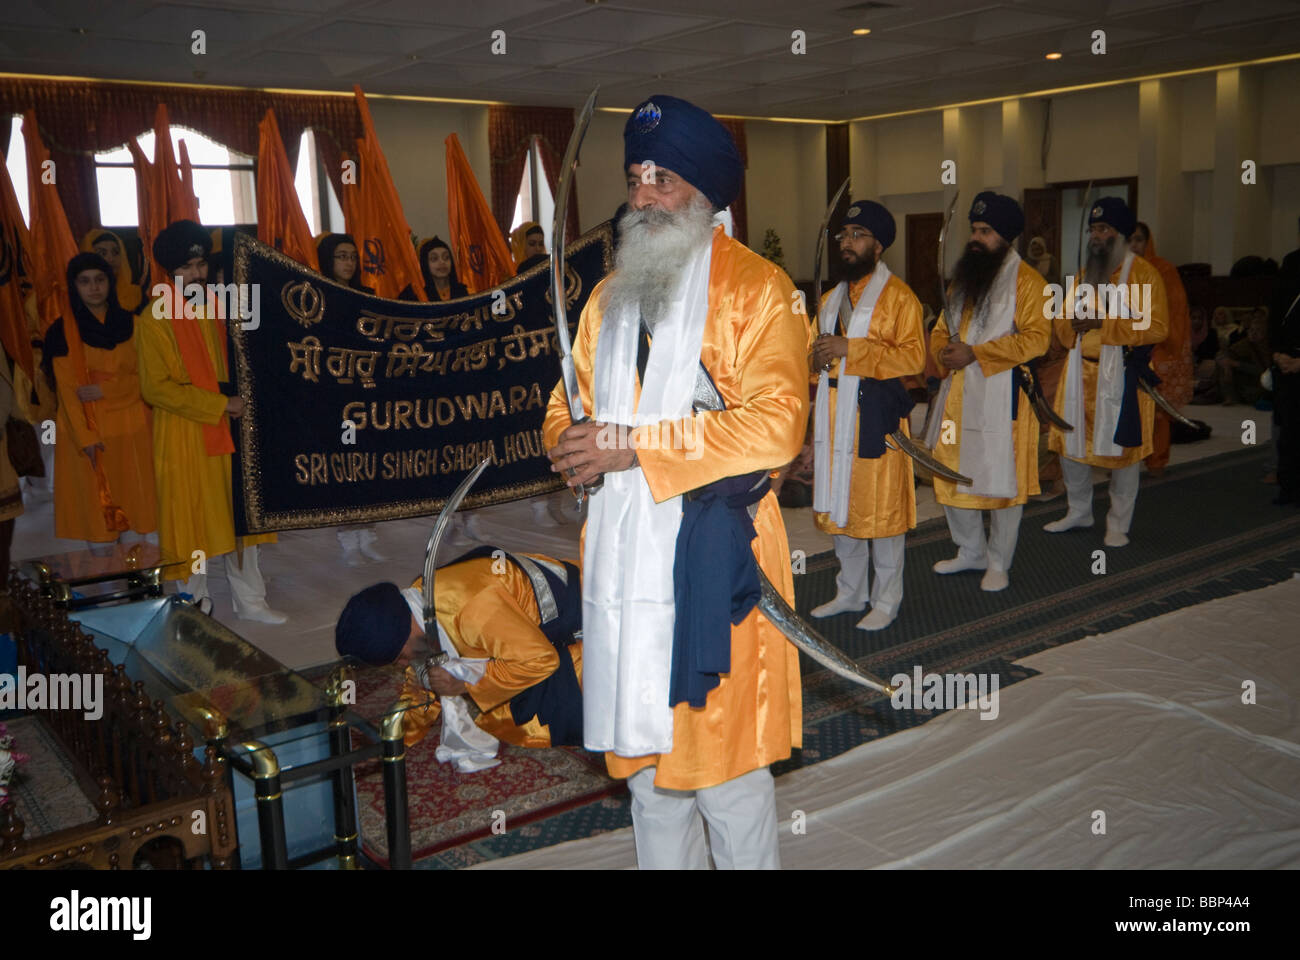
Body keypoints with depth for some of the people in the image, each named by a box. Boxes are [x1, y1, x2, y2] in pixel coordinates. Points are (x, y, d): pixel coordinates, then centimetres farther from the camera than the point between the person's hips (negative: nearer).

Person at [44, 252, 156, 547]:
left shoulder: (130, 324, 6)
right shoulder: (63, 331, 0)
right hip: (84, 428, -2)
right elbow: (66, 389, -5)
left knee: (133, 500, 1)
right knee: (94, 504, -1)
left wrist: (105, 389, -13)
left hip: (130, 429, 2)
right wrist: (85, 435, -14)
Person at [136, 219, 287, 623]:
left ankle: (249, 600, 18)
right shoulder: (155, 319, -9)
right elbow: (156, 388, -14)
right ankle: (191, 602, 19)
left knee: (238, 513, 9)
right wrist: (218, 404, -18)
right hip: (183, 437, -5)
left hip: (227, 429, 5)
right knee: (193, 519, 3)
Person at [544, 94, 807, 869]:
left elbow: (774, 425, -17)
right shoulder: (610, 296, 18)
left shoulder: (755, 289, -4)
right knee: (643, 753, 14)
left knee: (723, 759, 0)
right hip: (622, 552, 6)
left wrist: (633, 445, -18)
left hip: (713, 551, -6)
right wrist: (572, 444, -6)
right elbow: (567, 407, 19)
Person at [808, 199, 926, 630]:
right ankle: (849, 592, 25)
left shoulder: (899, 296, -5)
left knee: (879, 507, -3)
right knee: (839, 503, 12)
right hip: (834, 412, 7)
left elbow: (913, 356, -15)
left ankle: (886, 600, 9)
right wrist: (818, 358, 4)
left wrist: (850, 349, -19)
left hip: (876, 412, -7)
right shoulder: (831, 298, 19)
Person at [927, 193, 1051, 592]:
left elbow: (1036, 337, -17)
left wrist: (975, 354, -21)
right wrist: (944, 349, -6)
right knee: (950, 476, 12)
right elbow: (940, 328, 19)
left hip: (1002, 397, -7)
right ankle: (971, 551, 29)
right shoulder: (963, 278, 16)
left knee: (1001, 480, 1)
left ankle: (998, 562, 16)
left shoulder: (1028, 281, -6)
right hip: (957, 394, 7)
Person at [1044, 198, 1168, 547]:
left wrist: (1104, 324, -21)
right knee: (1069, 444, 10)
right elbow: (1062, 320, 16)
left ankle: (1118, 525, 13)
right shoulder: (1084, 274, 16)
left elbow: (1156, 326, -15)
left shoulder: (1144, 273, -5)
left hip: (1122, 374, -6)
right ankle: (1079, 511, 29)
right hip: (1081, 372, 6)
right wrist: (1073, 323, -9)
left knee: (1121, 448, 0)